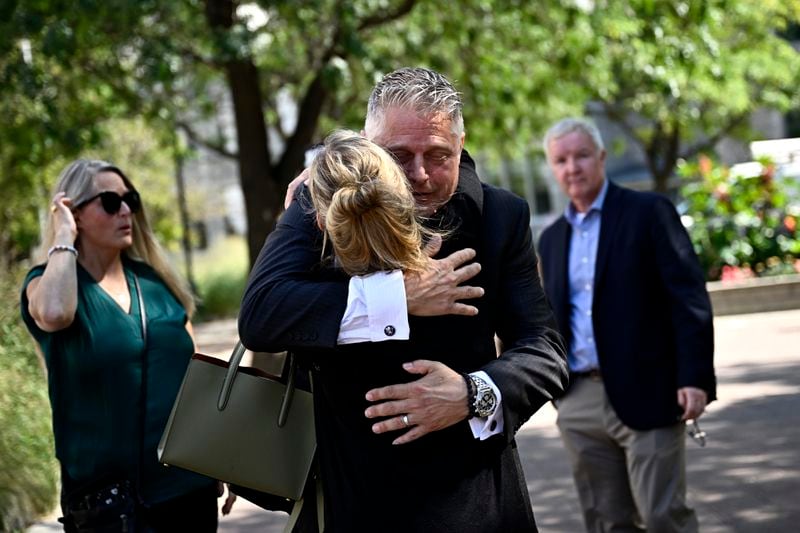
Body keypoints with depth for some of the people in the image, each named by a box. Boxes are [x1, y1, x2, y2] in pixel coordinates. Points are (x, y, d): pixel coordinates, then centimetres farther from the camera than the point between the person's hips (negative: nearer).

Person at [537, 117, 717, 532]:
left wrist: (695, 378, -16)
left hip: (647, 396, -5)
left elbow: (689, 298, -8)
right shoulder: (551, 239, 15)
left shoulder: (649, 212, -2)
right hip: (581, 403, 5)